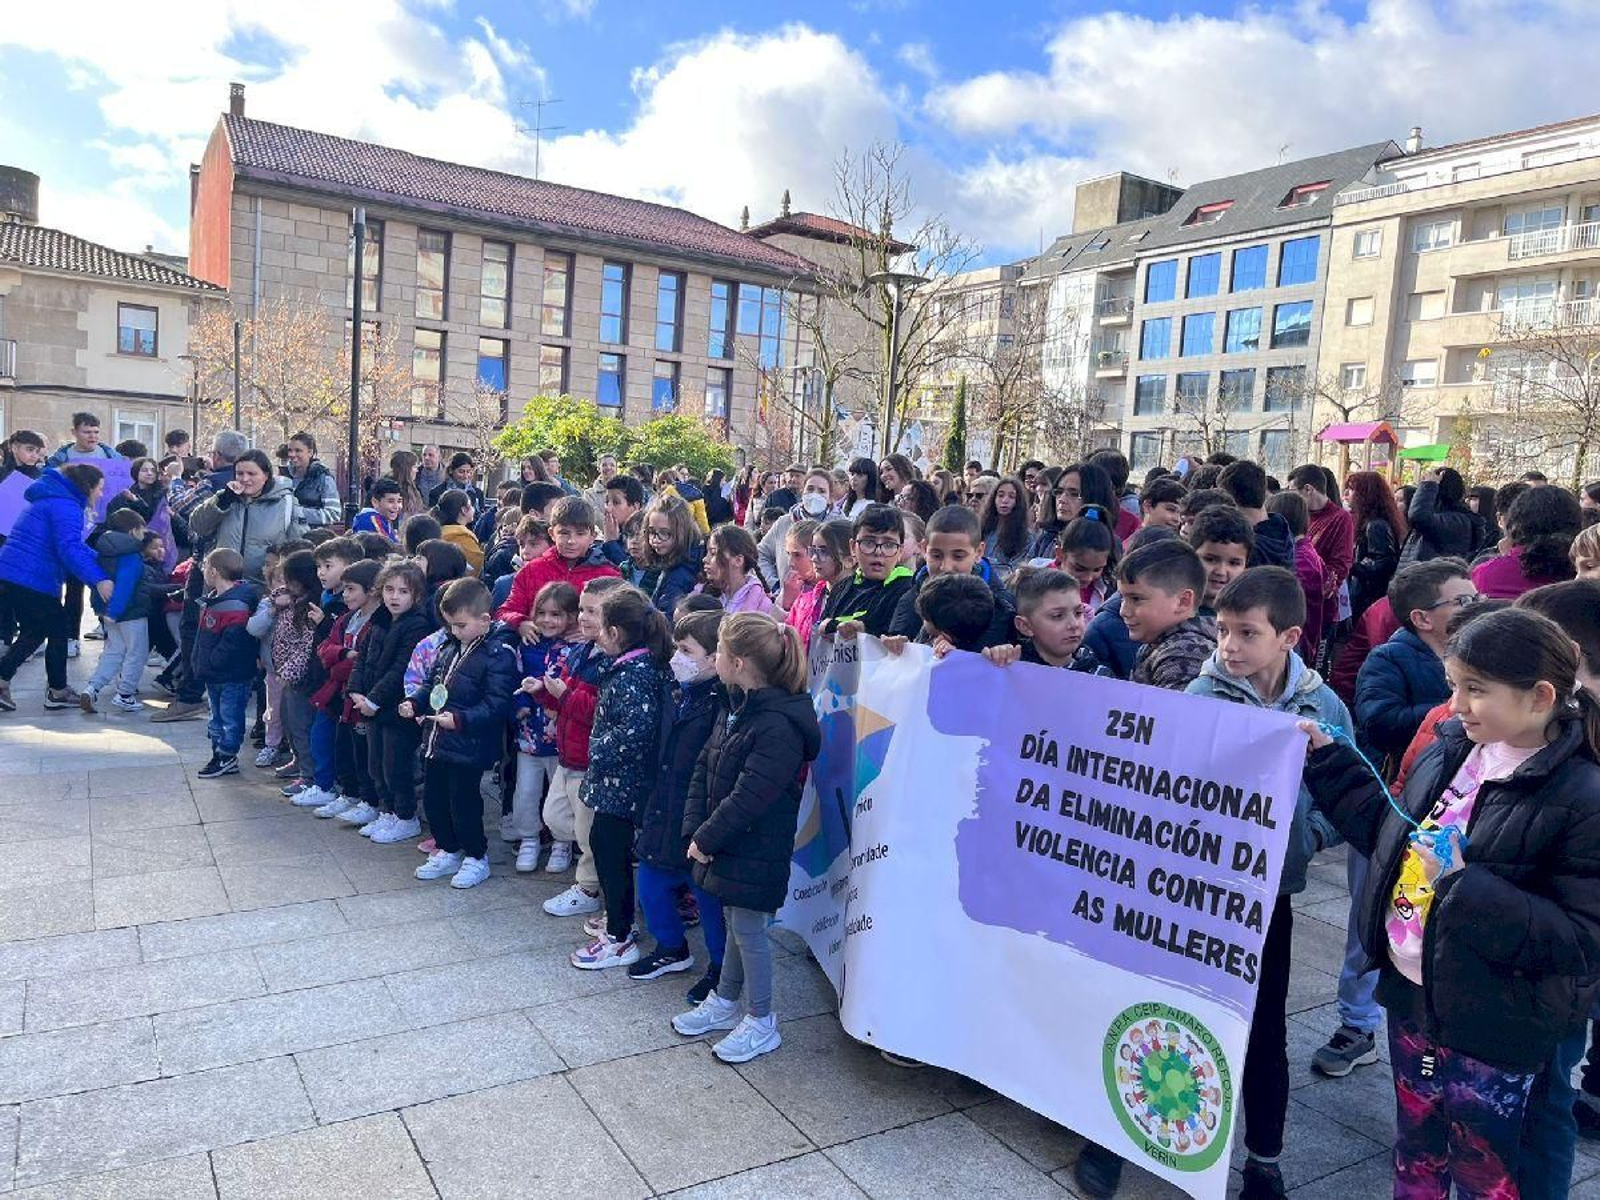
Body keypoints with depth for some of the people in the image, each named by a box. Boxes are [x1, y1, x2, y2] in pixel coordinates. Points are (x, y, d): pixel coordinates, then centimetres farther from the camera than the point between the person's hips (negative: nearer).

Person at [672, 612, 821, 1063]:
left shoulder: (779, 726, -27)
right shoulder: (738, 707, 4)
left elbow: (748, 798, -26)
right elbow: (704, 768, 7)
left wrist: (706, 839, -16)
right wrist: (695, 829, -2)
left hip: (756, 850, -8)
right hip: (726, 843, 8)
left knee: (747, 928, 5)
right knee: (734, 921, 22)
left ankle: (761, 1023, 22)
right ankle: (725, 1001, 39)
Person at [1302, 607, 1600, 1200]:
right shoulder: (1450, 749, -1)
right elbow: (1391, 832, 12)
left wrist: (1464, 886, -28)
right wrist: (1329, 760, 6)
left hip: (1491, 1028, -6)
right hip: (1411, 995, 6)